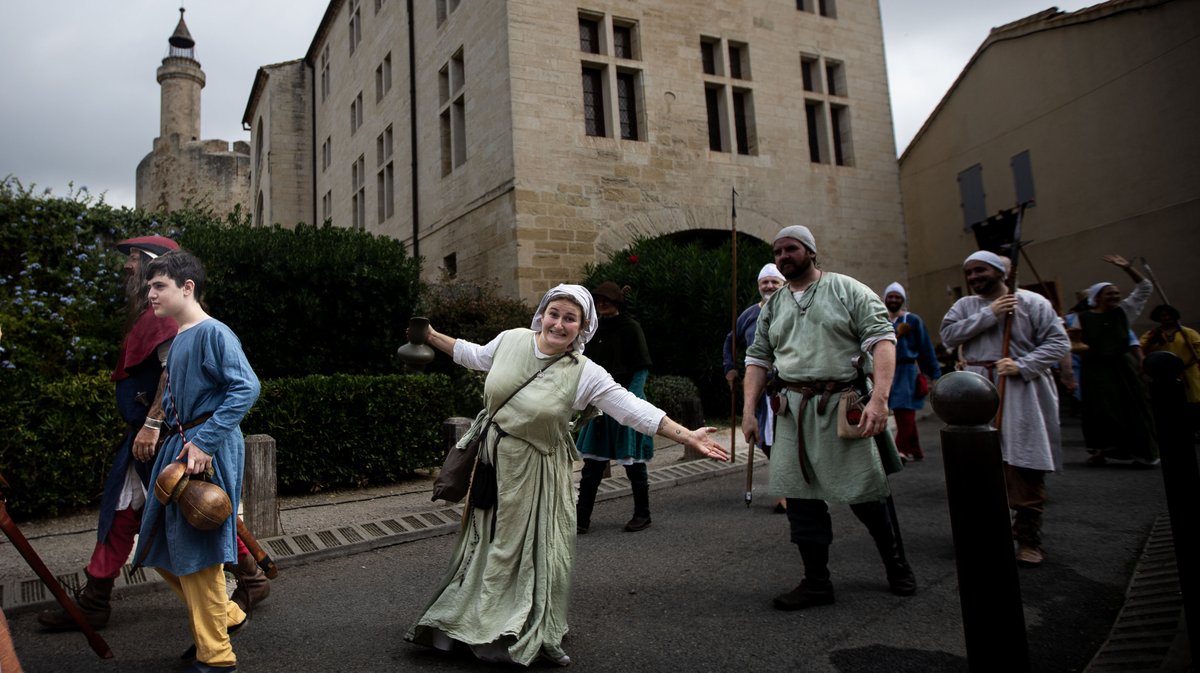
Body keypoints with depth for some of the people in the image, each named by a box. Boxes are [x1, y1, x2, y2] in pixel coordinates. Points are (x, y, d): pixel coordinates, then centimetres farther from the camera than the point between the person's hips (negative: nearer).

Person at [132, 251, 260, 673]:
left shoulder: (213, 333, -13)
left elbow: (246, 388, -24)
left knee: (197, 551, -2)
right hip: (179, 448, 9)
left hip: (208, 452, -9)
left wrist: (204, 441, -25)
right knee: (162, 549, 15)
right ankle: (227, 616, 30)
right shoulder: (178, 340, 15)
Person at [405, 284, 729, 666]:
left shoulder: (585, 374, -17)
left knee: (538, 546, 5)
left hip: (535, 470, -3)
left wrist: (690, 437, -26)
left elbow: (635, 410, -20)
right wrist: (431, 336, 19)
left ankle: (540, 635, 28)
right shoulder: (511, 339, -6)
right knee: (491, 541, 17)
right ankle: (479, 621, 38)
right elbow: (476, 356, 15)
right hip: (493, 459, 3)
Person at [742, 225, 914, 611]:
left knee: (864, 493, 3)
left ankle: (896, 566, 28)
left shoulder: (848, 290, 1)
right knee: (800, 496, 4)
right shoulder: (772, 307, 16)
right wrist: (749, 410, 4)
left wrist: (880, 398, -21)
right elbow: (758, 359, 15)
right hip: (793, 409, 4)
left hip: (843, 404, -4)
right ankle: (817, 583, 16)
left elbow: (882, 339, -8)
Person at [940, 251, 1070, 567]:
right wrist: (989, 314, -11)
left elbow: (1058, 342, -4)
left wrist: (1022, 365, -17)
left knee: (1025, 465, -4)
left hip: (1022, 392, -3)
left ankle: (1028, 538, 4)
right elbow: (948, 334, -4)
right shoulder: (966, 305, 12)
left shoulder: (1031, 302, 1)